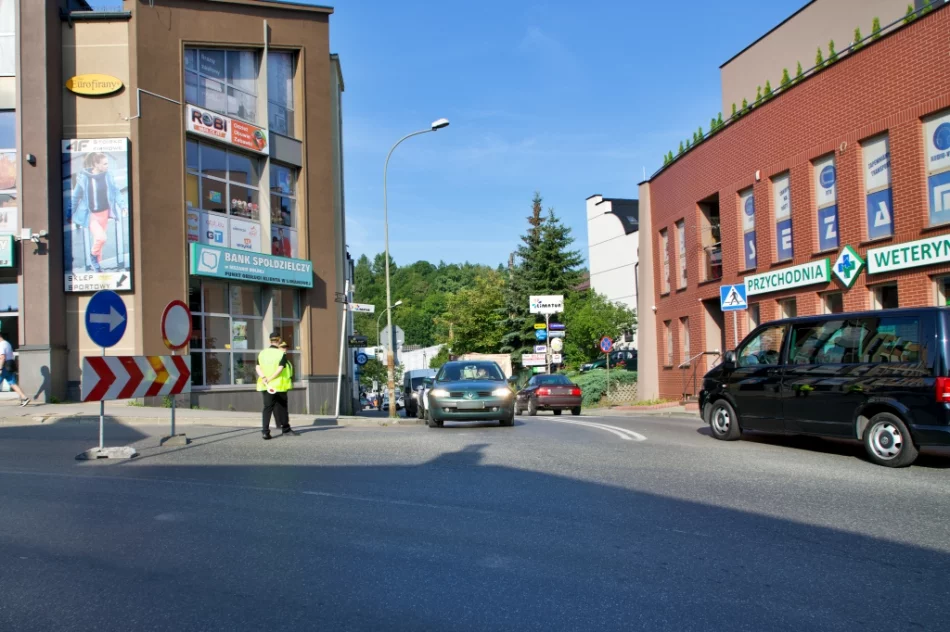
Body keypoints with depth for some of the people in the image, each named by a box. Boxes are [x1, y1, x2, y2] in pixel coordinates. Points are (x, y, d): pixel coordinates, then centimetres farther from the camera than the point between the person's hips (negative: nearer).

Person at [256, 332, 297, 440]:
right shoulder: (282, 354, -8)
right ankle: (285, 428, 21)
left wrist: (264, 378, -13)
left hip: (266, 387, 4)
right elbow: (280, 369, -17)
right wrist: (269, 379, -15)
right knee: (282, 407, 9)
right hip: (280, 386, -4)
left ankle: (265, 431, -5)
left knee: (267, 408, 5)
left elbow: (258, 368, -3)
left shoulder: (262, 353, 7)